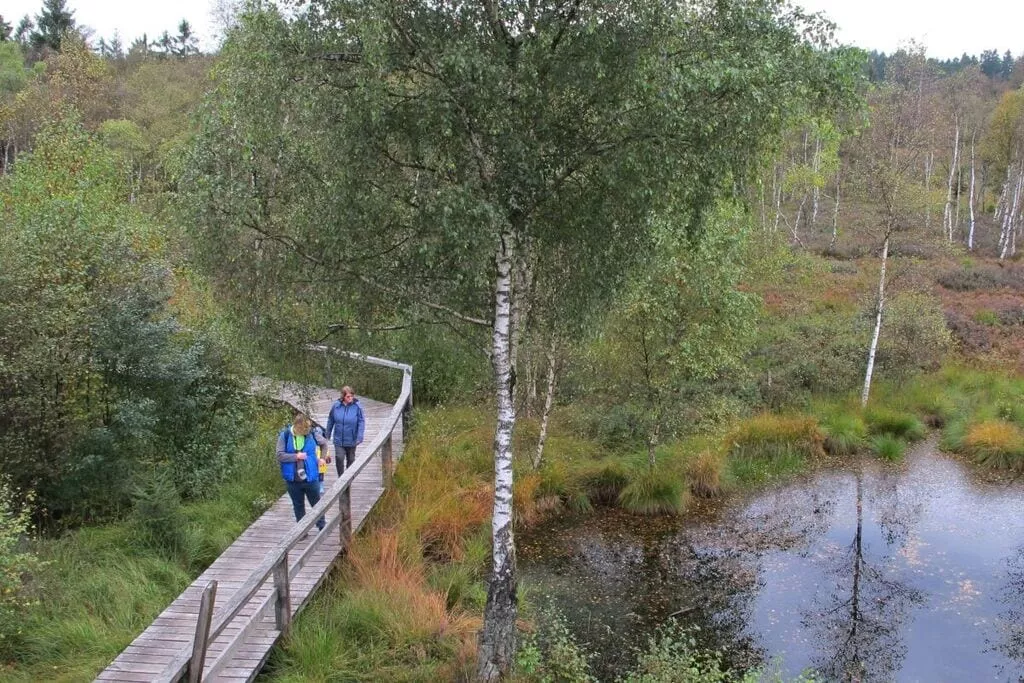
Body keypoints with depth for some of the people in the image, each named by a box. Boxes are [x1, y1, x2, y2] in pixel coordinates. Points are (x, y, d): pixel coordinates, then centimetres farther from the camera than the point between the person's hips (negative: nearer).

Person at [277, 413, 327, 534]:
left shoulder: (312, 434, -8)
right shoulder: (285, 435, -11)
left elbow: (324, 443, 13)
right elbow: (280, 455, -13)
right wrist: (296, 456, -20)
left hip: (311, 477, 0)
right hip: (293, 479, 0)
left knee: (317, 503, 12)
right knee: (298, 506, 15)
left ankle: (322, 527, 29)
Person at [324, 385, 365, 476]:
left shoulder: (357, 406, -11)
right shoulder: (336, 406, -6)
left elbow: (361, 422, -10)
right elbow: (330, 421, 6)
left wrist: (360, 437, -18)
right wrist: (328, 435, 12)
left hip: (351, 440, 0)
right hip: (339, 439, 0)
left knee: (350, 460, 13)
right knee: (339, 458, -12)